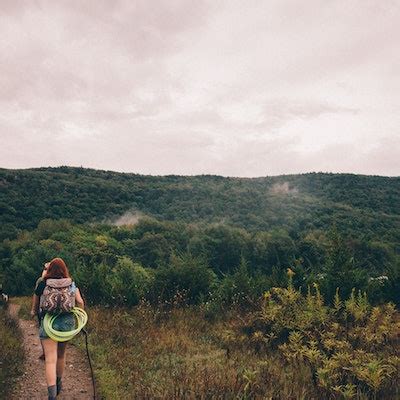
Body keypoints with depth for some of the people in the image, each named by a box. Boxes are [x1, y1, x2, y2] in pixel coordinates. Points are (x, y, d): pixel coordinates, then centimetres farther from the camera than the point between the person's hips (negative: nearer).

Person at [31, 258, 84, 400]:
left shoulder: (42, 284, 0)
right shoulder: (71, 284, 4)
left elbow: (35, 303, 11)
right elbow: (80, 302, -1)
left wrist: (34, 312, 33)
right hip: (67, 322, 3)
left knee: (50, 359, -7)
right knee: (61, 355, 22)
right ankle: (58, 383, 40)